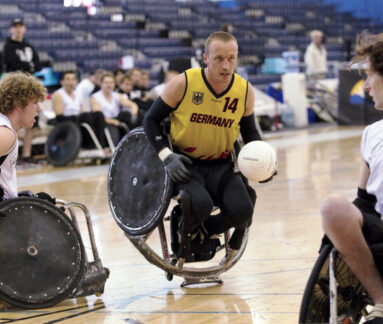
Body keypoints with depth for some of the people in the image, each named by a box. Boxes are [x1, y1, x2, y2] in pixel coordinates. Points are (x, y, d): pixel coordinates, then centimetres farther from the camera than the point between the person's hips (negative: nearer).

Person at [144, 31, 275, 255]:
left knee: (242, 211, -24)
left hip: (221, 166, 3)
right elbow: (151, 120, -2)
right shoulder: (183, 84, -13)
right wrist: (166, 155, -16)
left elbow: (250, 131, 14)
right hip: (185, 163, -3)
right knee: (201, 205, -33)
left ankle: (205, 229, 10)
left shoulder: (245, 91, -4)